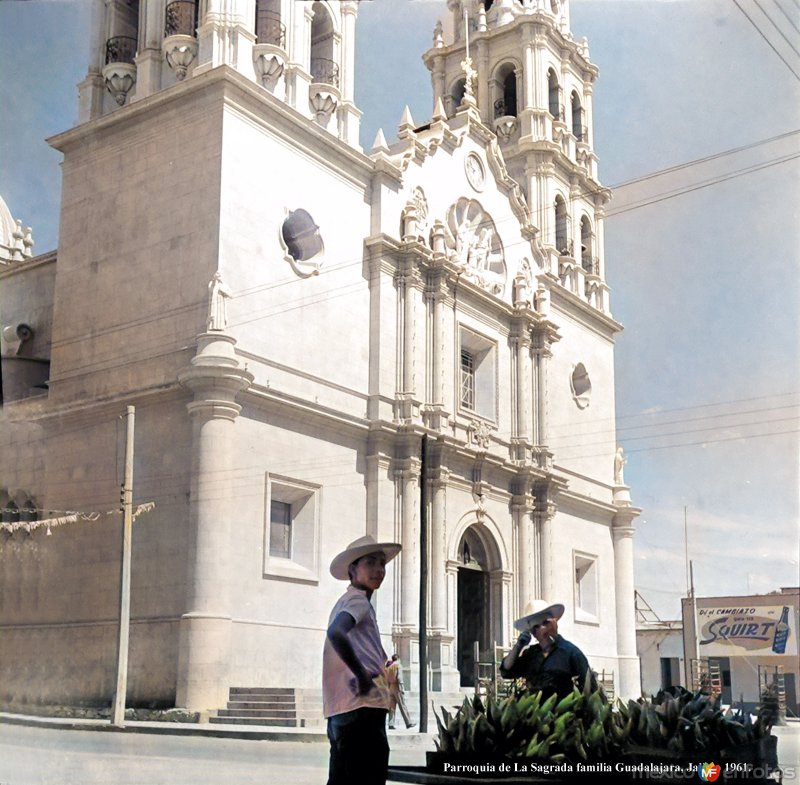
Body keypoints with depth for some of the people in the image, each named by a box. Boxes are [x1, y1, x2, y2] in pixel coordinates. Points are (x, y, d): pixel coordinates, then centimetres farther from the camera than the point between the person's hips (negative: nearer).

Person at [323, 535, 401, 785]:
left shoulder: (347, 601, 23)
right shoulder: (358, 600, -7)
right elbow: (336, 633, -27)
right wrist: (363, 676, -20)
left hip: (343, 709, 10)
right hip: (361, 708, -10)